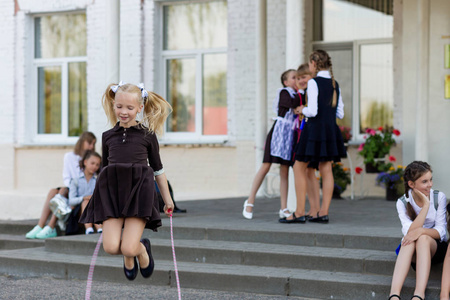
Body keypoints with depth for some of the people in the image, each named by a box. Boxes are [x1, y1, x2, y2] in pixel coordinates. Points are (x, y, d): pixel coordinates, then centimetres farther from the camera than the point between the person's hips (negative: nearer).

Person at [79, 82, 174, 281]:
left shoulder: (147, 135, 5)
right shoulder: (108, 136, 12)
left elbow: (158, 170, 13)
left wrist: (168, 200, 17)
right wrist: (99, 197, 25)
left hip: (139, 190, -2)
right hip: (112, 191, 3)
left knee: (128, 248, -14)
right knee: (111, 247, -12)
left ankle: (142, 250, 24)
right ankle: (128, 256, 25)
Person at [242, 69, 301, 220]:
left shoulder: (296, 95, 19)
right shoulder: (284, 92, -2)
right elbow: (293, 104, -21)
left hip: (291, 135, 7)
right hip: (279, 131, -7)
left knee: (284, 172, 5)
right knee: (266, 167, -9)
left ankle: (284, 209, 4)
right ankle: (250, 202, 0)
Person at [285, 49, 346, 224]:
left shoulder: (313, 82, -11)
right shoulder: (335, 84, 11)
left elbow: (312, 111, -17)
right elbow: (340, 113, 12)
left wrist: (302, 110, 2)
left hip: (315, 128, -7)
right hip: (331, 129, 7)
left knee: (299, 168, 2)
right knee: (326, 170, 8)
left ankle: (300, 213, 0)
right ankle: (323, 212, 7)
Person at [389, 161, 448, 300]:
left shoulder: (439, 197, -5)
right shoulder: (403, 203, -5)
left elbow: (440, 231, -10)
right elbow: (409, 231, -20)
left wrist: (420, 231, -31)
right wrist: (426, 205, -24)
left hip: (436, 247, 0)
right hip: (412, 250, 0)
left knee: (423, 238, -34)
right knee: (409, 240, -35)